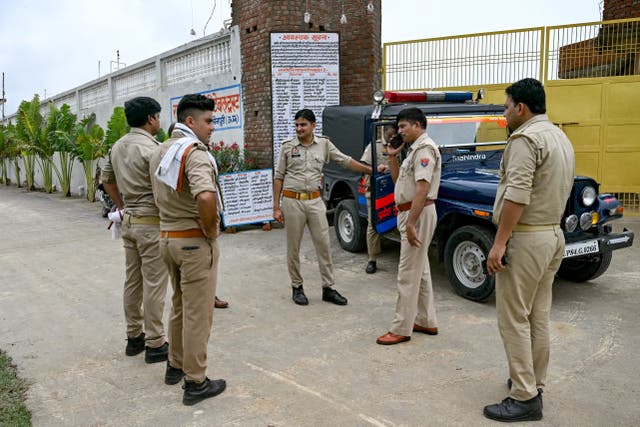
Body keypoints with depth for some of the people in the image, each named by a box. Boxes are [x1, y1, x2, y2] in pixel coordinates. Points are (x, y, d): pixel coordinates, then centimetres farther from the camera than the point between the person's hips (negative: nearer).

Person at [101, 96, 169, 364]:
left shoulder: (118, 146, 10)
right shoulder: (151, 147, -17)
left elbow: (107, 180, 21)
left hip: (129, 221, 9)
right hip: (151, 223, -8)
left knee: (132, 281, 15)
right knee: (154, 285, -1)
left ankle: (134, 337, 26)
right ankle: (155, 344, 7)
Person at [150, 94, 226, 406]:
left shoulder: (161, 151, 11)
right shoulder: (195, 152, -19)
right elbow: (205, 197, -37)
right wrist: (211, 229, -21)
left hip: (167, 237, 9)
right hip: (195, 241, -9)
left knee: (180, 305, 22)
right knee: (197, 313, 1)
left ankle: (175, 366, 36)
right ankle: (195, 383, 11)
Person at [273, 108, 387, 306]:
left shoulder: (324, 144, 5)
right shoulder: (287, 146, 0)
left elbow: (346, 161, 11)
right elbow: (279, 177, 2)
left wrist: (372, 170, 7)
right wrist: (276, 207, -3)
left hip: (315, 201, 2)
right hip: (292, 201, -2)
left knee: (323, 245, 2)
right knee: (293, 247, 5)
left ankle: (328, 288, 12)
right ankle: (297, 287, 20)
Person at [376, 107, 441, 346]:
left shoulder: (424, 148, -15)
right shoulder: (414, 149, 17)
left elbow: (422, 189, -24)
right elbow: (399, 181, 22)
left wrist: (410, 224, -27)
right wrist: (392, 157, 12)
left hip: (417, 215, -11)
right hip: (411, 214, 11)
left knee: (408, 274, -6)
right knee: (420, 270, 15)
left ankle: (401, 329, 1)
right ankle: (427, 322, 25)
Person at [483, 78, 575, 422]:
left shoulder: (525, 138, -15)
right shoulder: (560, 137, 16)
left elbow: (517, 196, -23)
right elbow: (560, 191, 18)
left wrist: (499, 243, -21)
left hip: (525, 238, -10)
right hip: (553, 234, 10)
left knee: (514, 319, -3)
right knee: (538, 317, 15)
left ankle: (525, 398, 2)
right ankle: (533, 383, 24)